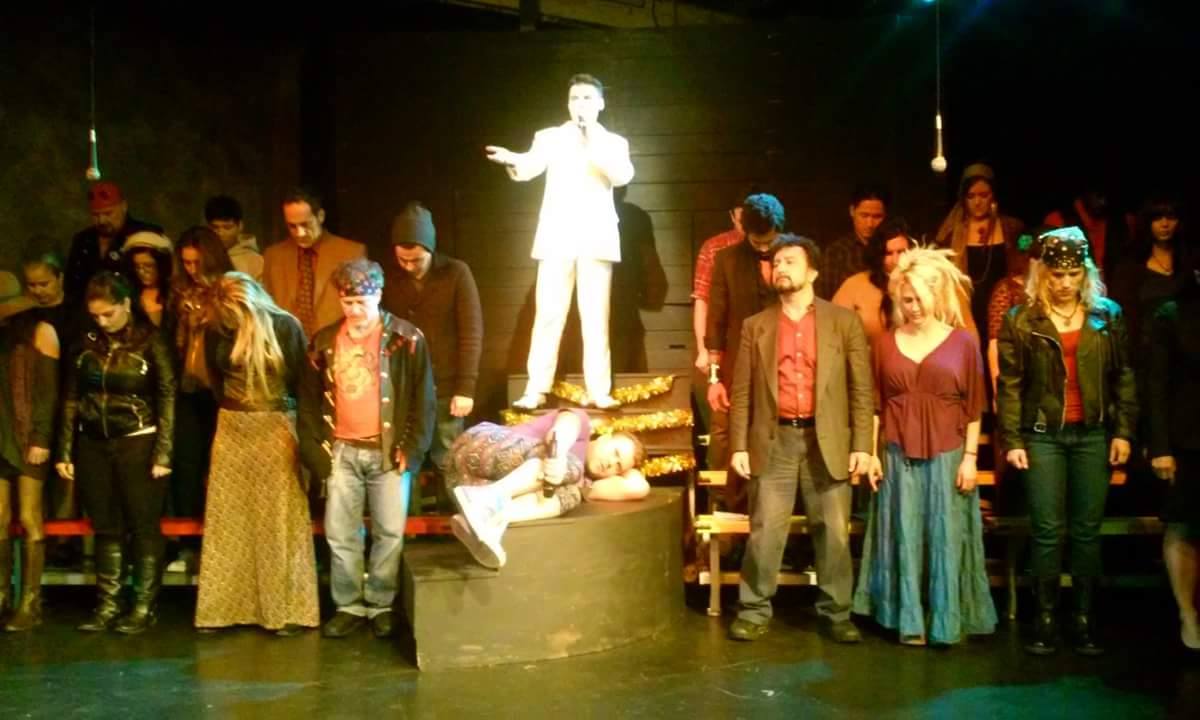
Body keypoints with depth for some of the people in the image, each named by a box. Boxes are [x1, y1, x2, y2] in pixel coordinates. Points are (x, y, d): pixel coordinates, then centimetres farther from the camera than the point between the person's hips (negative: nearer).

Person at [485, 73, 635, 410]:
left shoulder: (613, 142, 14)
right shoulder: (550, 137, 13)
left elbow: (623, 176, -6)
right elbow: (529, 169, -5)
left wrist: (594, 143, -12)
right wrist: (512, 160, -27)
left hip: (597, 239, 0)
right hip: (557, 237, 0)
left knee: (595, 316, -2)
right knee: (548, 313, -4)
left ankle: (598, 391, 0)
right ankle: (536, 389, -1)